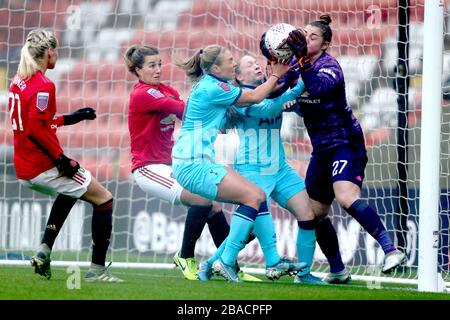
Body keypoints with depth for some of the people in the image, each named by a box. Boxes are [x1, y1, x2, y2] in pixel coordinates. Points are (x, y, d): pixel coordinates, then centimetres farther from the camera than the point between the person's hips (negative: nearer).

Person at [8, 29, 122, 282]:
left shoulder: (18, 82, 10)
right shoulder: (44, 86, -17)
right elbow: (36, 129, -25)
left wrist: (69, 119, 21)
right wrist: (61, 159, -20)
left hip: (24, 170, 9)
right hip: (44, 168, -9)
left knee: (70, 191, 36)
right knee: (104, 199, 2)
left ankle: (44, 251, 23)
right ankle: (97, 269, 0)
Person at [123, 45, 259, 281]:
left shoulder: (167, 92, 12)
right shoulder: (142, 94, -14)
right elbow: (182, 109, -23)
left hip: (170, 166, 8)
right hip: (148, 168, -8)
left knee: (214, 205, -1)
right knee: (202, 200, -23)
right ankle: (185, 258, -5)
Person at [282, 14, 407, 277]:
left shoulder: (329, 66, -13)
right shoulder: (299, 64, 9)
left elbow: (318, 86, -36)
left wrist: (302, 59, -42)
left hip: (345, 143, -9)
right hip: (322, 148, 9)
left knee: (347, 197, -30)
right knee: (315, 213, 10)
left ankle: (391, 250, -34)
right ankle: (337, 270, 22)